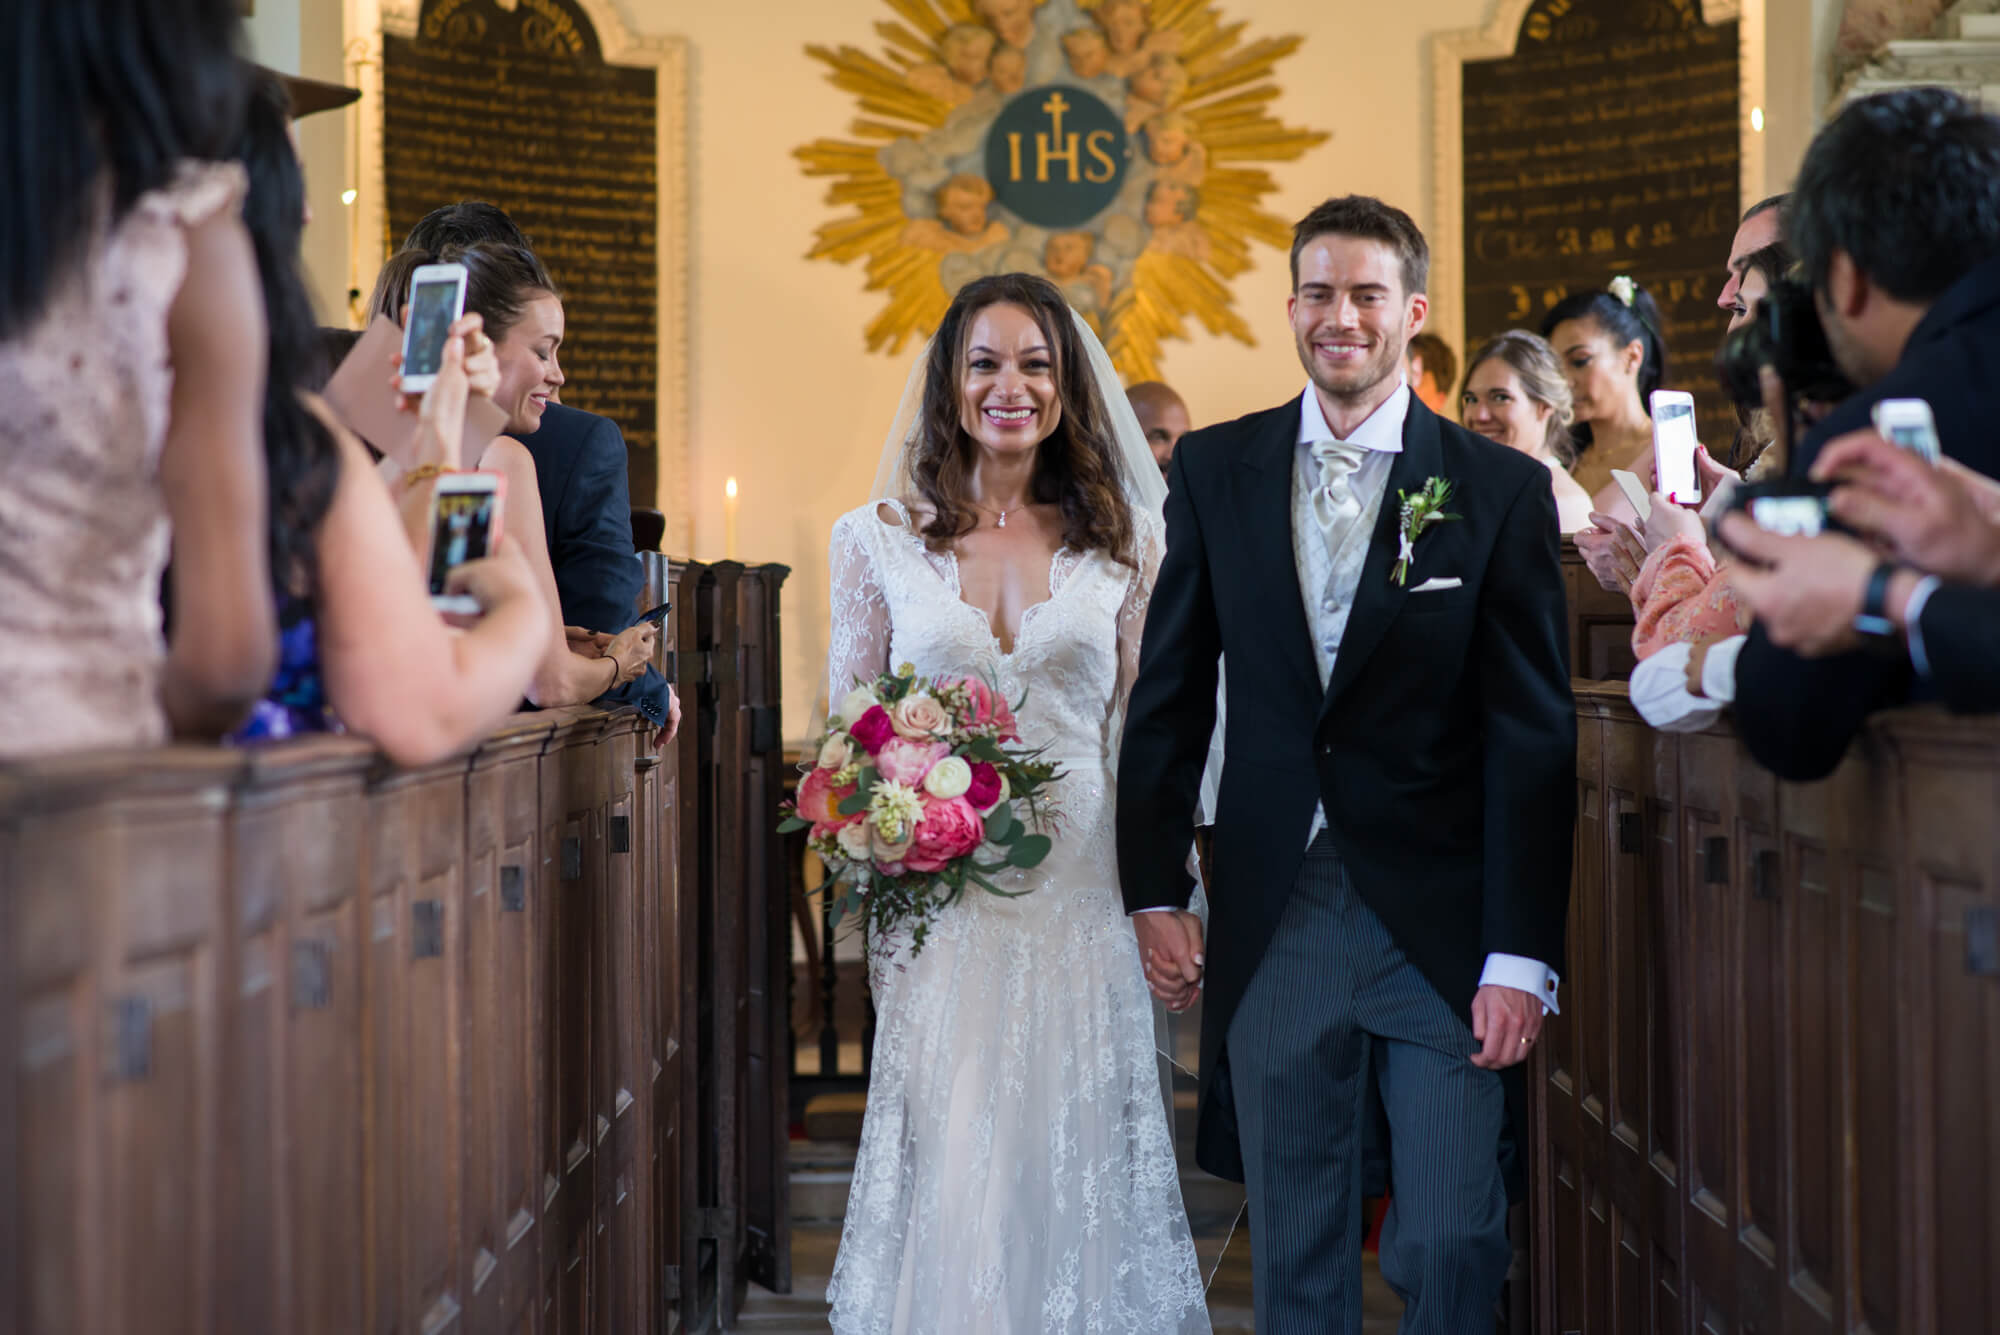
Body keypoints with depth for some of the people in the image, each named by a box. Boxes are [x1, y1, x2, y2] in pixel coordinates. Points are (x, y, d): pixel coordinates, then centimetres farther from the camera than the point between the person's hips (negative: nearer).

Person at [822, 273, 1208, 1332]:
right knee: (947, 1174, 0)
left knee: (1076, 1164, 5)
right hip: (936, 906, -1)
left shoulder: (1119, 541, 6)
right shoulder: (879, 538, 4)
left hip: (1081, 900, 1)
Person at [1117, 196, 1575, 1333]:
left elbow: (1534, 734, -4)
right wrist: (1155, 893, 4)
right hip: (1274, 915, 2)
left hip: (1441, 925, -2)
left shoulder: (1502, 490, -2)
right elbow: (1170, 694, 9)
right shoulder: (1215, 471, 6)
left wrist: (1523, 956, -9)